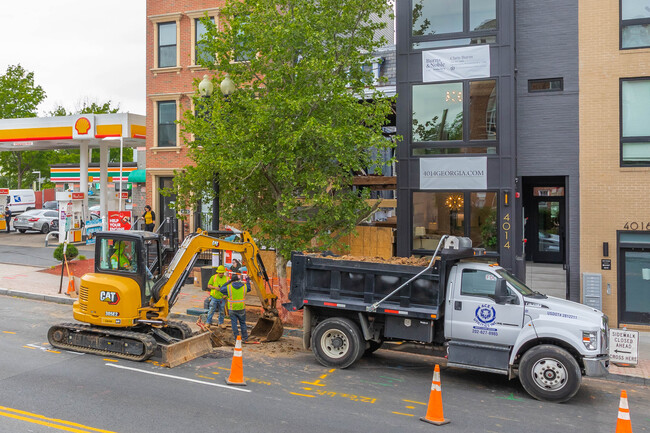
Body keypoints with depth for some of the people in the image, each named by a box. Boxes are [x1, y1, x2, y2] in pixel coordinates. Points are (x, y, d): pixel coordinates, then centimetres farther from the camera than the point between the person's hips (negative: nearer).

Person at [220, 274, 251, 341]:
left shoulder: (229, 287, -9)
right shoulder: (244, 286, -2)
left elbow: (222, 289, 10)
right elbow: (248, 289, 20)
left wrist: (228, 282, 13)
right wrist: (248, 281, 33)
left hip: (232, 309, -2)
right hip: (241, 308, 2)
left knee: (234, 323, 8)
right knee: (242, 323, 14)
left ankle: (237, 337, 8)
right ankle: (244, 338, 19)